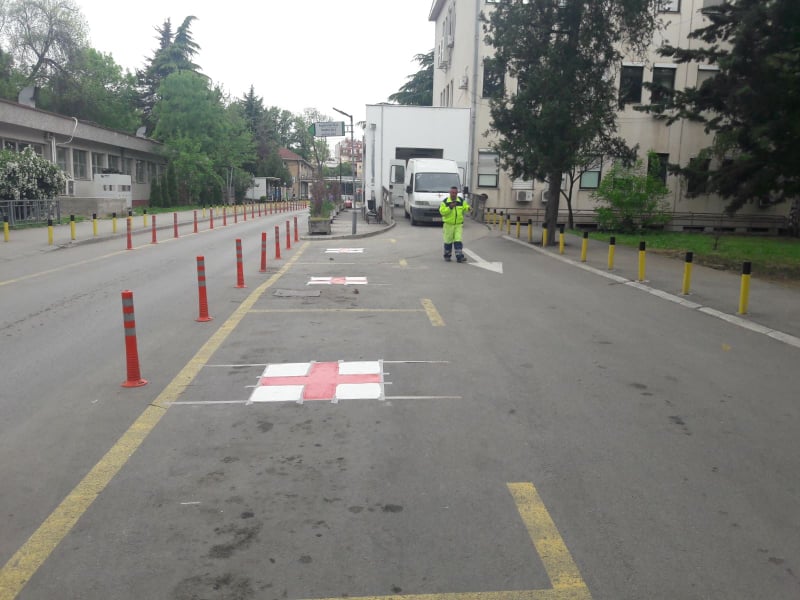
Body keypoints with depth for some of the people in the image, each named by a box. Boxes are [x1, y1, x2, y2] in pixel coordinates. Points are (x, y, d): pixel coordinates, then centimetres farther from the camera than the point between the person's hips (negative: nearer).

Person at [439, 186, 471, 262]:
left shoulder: (461, 201, 5)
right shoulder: (445, 201, -4)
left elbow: (465, 207, 2)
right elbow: (442, 211, -12)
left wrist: (468, 208, -21)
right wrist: (450, 207, -24)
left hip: (458, 225, 1)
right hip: (448, 224, -1)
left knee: (458, 240, -7)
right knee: (448, 241, 8)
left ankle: (459, 256, -8)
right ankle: (447, 256, 24)